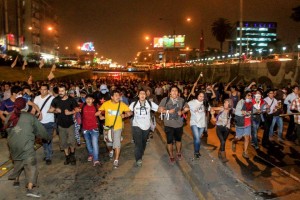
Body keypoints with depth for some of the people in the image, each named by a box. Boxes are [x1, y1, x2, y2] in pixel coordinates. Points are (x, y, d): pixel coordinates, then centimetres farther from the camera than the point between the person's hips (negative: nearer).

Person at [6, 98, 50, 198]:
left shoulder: (9, 118, 8)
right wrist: (47, 137, 17)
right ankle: (30, 189, -7)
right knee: (31, 164, -3)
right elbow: (40, 129, 3)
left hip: (13, 144, 6)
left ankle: (16, 181, 42)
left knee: (17, 162, 27)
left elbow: (7, 130, 14)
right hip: (26, 145, -6)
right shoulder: (30, 117, -4)